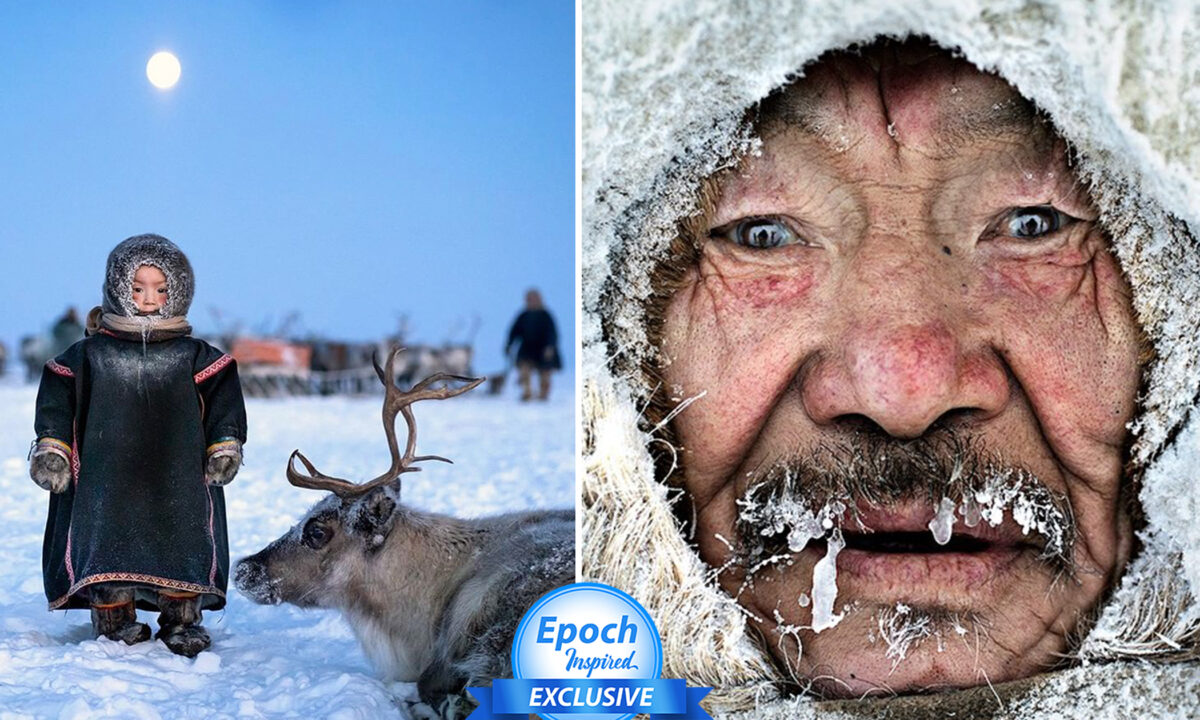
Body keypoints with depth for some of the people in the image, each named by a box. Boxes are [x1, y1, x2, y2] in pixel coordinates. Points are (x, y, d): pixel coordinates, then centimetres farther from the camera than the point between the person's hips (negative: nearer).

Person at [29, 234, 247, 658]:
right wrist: (52, 446, 1)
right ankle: (114, 617, 13)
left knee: (183, 544, 0)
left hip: (179, 482, 0)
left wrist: (225, 446, 1)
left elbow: (223, 400, 7)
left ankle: (182, 617, 11)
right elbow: (58, 396, 7)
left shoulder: (194, 356, 4)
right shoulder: (90, 354, 4)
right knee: (108, 543, 0)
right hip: (107, 478, 0)